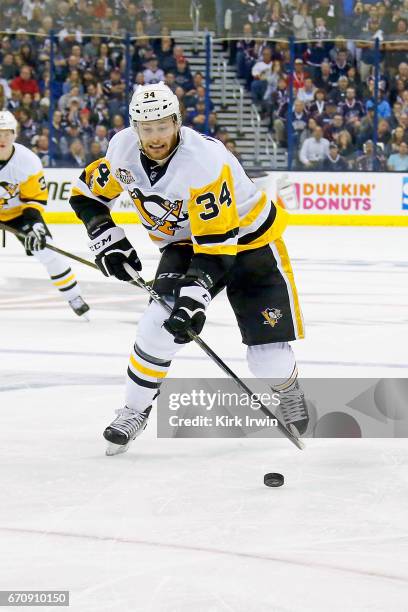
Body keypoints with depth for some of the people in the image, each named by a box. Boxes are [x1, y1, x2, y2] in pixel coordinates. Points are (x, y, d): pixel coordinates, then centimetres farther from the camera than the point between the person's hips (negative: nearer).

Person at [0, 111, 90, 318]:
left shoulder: (28, 161, -22)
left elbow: (36, 198, -13)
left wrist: (34, 222, -27)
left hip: (17, 210, 0)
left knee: (47, 251, -10)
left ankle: (73, 297, 4)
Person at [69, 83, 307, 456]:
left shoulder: (206, 160, -35)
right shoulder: (123, 148, -16)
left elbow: (216, 243, -36)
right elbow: (88, 193, 2)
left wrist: (196, 296, -45)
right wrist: (106, 239, -10)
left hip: (248, 240, -4)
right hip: (185, 242, 4)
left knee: (268, 359, -8)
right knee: (160, 324, -19)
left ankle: (289, 388, 28)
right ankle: (135, 411, 1)